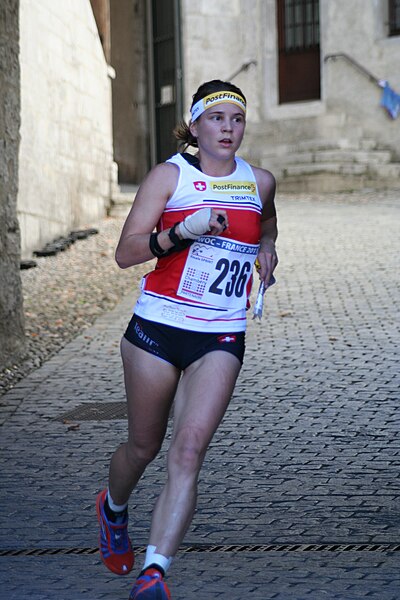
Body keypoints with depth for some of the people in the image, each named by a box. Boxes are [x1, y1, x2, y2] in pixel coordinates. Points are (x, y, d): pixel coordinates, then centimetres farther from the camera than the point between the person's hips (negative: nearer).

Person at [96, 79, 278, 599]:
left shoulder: (260, 181, 9)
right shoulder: (170, 175, -3)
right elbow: (126, 253, -9)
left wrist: (267, 249, 11)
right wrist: (183, 231, -23)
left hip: (221, 339, 2)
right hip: (157, 328, -1)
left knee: (187, 453, -14)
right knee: (144, 447, 13)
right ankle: (114, 507, 47)